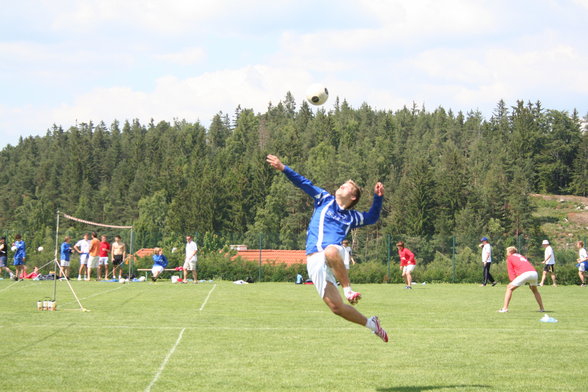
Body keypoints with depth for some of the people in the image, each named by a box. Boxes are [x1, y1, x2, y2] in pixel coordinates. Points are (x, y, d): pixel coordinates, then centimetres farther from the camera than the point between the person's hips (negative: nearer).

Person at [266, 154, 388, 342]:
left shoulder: (351, 217, 23)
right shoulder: (325, 199, 20)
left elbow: (372, 217, 37)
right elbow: (304, 183, 14)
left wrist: (378, 197, 21)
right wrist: (283, 168, 4)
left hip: (335, 255, -1)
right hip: (314, 262, 1)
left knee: (331, 251, -42)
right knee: (335, 306, -10)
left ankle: (348, 290, -27)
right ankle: (371, 324, 11)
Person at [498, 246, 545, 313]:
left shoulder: (509, 258, 21)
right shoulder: (522, 257, 37)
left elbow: (511, 272, 12)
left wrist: (513, 280, 10)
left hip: (525, 274, -6)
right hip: (534, 272, 6)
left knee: (509, 288, 5)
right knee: (535, 290, 31)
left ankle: (505, 308, -5)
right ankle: (542, 308, 29)